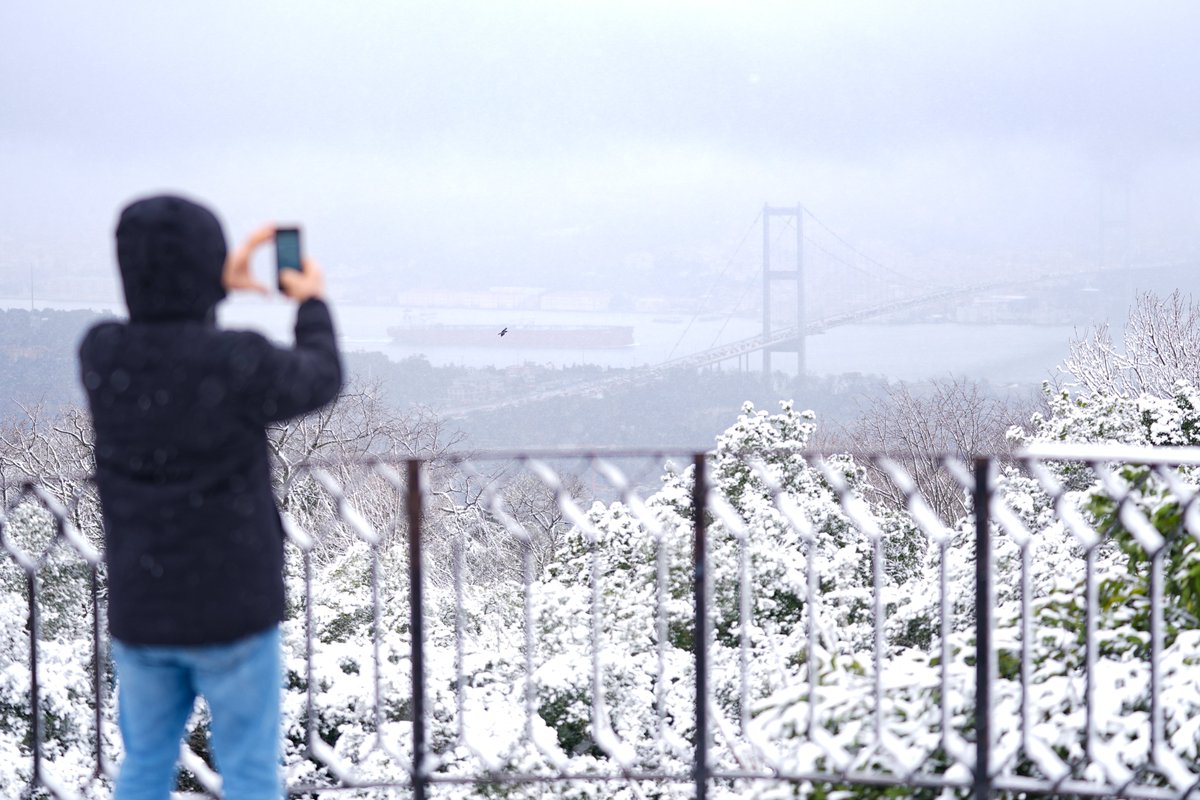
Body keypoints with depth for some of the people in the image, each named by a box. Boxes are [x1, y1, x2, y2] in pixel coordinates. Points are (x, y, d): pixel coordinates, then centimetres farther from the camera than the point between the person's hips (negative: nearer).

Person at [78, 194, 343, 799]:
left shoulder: (97, 354, -10)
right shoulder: (241, 362, -22)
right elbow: (318, 382, 0)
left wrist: (217, 287, 21)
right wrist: (312, 304, 17)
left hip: (141, 611, 4)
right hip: (234, 610, -4)